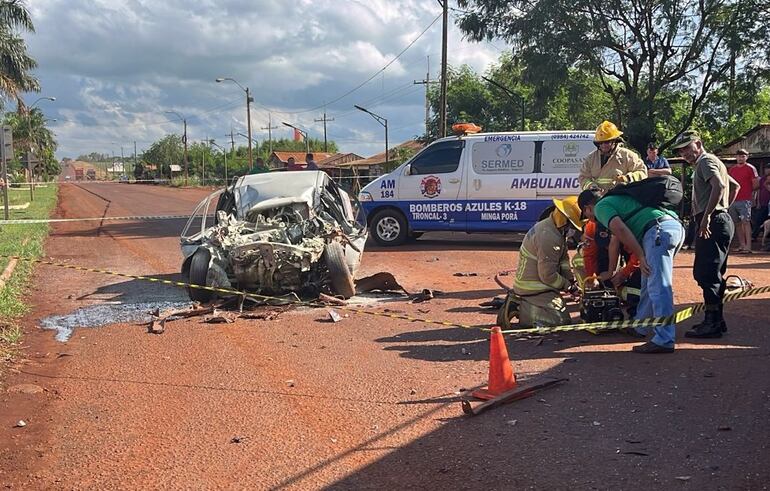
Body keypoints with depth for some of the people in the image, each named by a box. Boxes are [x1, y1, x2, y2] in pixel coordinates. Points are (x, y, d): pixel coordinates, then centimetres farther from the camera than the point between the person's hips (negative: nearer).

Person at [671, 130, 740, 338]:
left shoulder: (706, 161, -7)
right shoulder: (711, 163, 25)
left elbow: (719, 185, -26)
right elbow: (735, 186, 34)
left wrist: (707, 215, -28)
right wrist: (724, 208, 24)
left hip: (713, 223, -11)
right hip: (721, 220, 11)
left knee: (708, 273, -12)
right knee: (702, 272, 14)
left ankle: (712, 323, -11)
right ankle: (716, 319, 20)